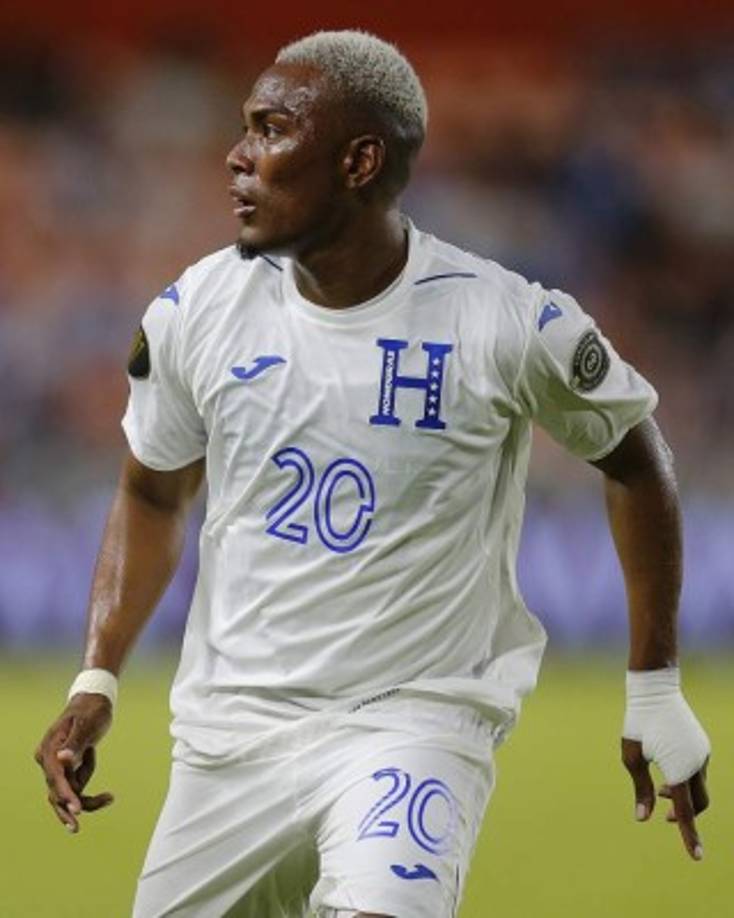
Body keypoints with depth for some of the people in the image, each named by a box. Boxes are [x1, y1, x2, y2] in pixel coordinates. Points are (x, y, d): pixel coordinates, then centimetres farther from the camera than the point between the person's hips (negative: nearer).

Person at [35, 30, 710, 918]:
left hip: (417, 719, -5)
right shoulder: (197, 310, -2)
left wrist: (655, 692, 7)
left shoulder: (509, 325, -12)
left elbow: (633, 461, 4)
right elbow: (152, 494, 14)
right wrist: (96, 682, 3)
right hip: (232, 730, 5)